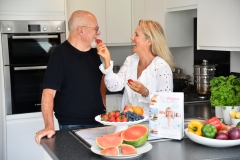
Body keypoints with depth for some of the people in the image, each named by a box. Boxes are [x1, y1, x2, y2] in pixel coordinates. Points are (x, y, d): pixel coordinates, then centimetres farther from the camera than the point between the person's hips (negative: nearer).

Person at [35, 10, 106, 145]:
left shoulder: (93, 53, 6)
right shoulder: (61, 54, -15)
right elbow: (49, 92, -20)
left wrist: (103, 107, 10)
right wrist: (49, 126, -29)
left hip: (99, 123, 7)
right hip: (72, 127, -6)